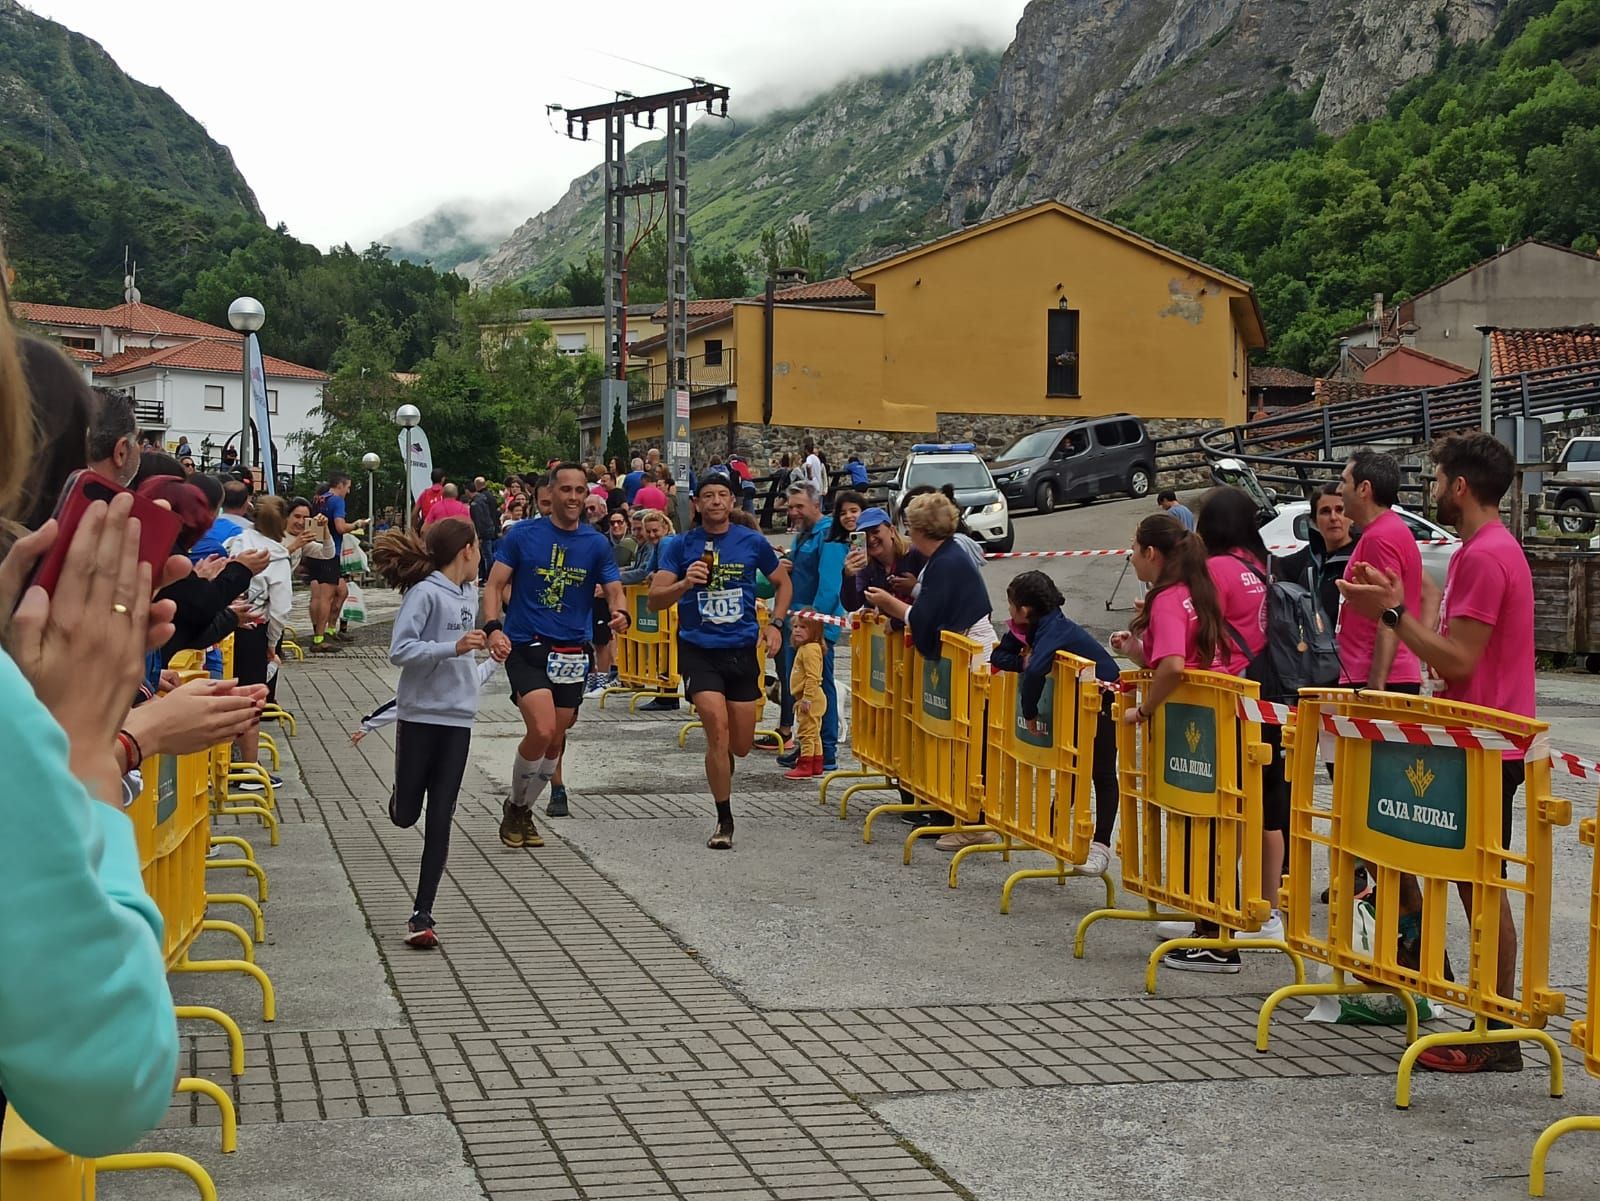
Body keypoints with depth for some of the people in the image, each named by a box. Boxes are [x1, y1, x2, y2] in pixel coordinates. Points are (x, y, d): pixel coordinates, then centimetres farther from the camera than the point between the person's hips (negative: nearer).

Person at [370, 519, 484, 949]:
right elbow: (400, 651, -21)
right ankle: (400, 795, 45)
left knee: (439, 821, 1)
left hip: (458, 717, 5)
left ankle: (422, 915, 4)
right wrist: (453, 647, -27)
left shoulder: (469, 592, 9)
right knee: (405, 815, 7)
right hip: (420, 714, -5)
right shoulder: (425, 593, -14)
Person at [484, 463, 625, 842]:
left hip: (573, 652, 4)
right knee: (542, 731, -20)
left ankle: (524, 812, 31)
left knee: (555, 741, 9)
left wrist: (620, 613, -21)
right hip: (525, 647, -4)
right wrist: (493, 627, -19)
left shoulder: (596, 543, 5)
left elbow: (614, 590, 3)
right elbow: (495, 585, -2)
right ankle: (514, 807, 4)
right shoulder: (522, 534, -2)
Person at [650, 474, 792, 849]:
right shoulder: (681, 546, -1)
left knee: (741, 745, 7)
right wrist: (685, 583, -23)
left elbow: (783, 582, 17)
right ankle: (724, 821, -5)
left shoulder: (752, 542, 2)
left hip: (742, 649, 2)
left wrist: (775, 624, 4)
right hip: (698, 650, -2)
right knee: (718, 728, -18)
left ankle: (721, 765, 46)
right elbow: (655, 599, -5)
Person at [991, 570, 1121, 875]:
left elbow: (1035, 671, -48)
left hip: (1105, 698, -9)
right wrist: (1026, 661, -20)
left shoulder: (1054, 630, -32)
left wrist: (1029, 712, -36)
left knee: (1101, 772, -5)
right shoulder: (1036, 626, -3)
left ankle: (1101, 845, -4)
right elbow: (999, 657, 0)